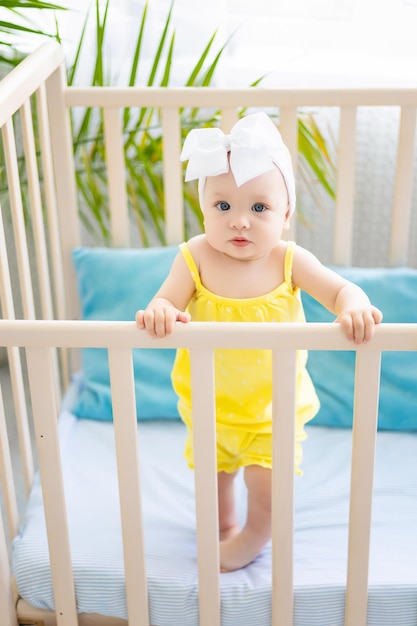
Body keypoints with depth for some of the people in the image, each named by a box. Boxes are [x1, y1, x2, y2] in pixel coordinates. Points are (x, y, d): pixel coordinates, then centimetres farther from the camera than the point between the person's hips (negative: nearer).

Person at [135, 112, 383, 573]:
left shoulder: (288, 261, -19)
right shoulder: (196, 257, -21)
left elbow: (339, 290, -22)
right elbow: (167, 301, -27)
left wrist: (355, 308, -46)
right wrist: (158, 314, -52)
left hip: (273, 403, -1)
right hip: (210, 402, 1)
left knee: (266, 485, 1)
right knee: (214, 473, 23)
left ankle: (253, 539, 36)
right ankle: (224, 525, 55)